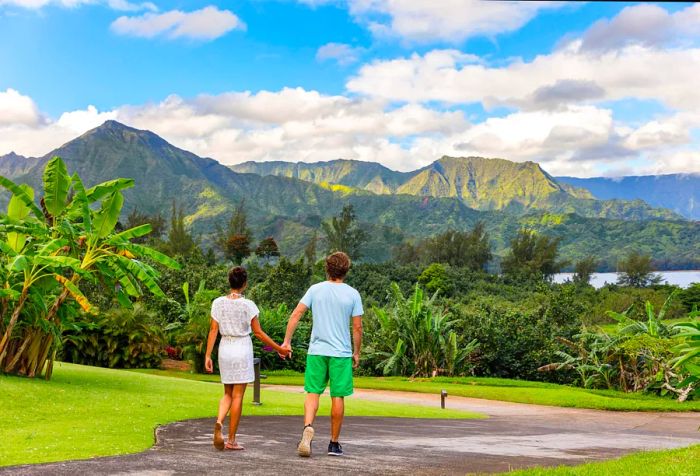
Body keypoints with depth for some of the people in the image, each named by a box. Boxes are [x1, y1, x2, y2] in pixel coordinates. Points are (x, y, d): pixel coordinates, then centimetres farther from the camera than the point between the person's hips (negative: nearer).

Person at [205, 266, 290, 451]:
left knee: (228, 393, 17)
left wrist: (208, 356, 2)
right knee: (237, 395, 2)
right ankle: (231, 440, 4)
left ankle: (219, 422, -12)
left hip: (225, 349, 4)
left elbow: (213, 330, -1)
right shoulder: (247, 305, -10)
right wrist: (279, 349, 1)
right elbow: (258, 333, -8)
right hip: (242, 349, -4)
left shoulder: (218, 302, 0)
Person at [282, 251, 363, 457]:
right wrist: (356, 353, 10)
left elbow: (296, 315, -3)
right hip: (341, 353, -1)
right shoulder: (352, 294, 0)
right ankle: (334, 443, 13)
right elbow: (357, 328, -1)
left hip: (316, 351, 1)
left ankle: (308, 427, -22)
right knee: (338, 397, 6)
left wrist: (287, 341, 3)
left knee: (313, 393, 5)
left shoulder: (315, 289, 3)